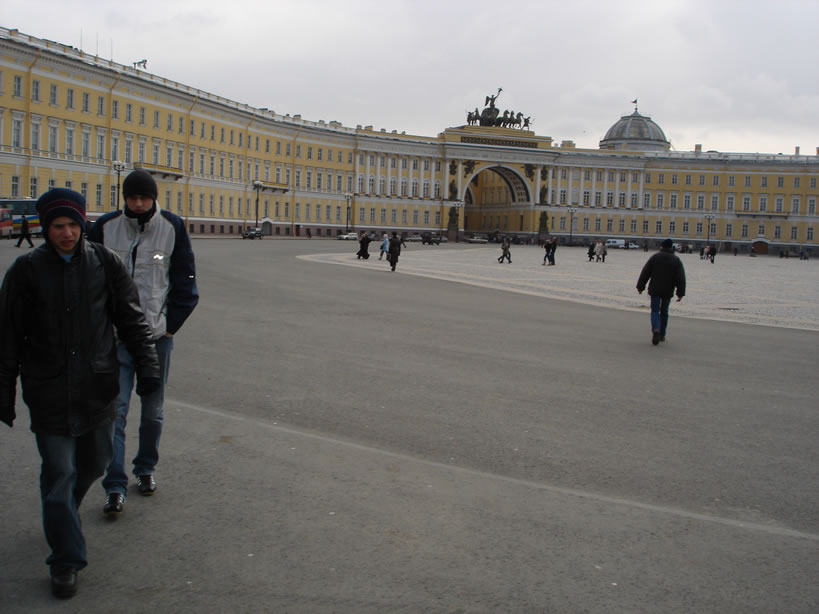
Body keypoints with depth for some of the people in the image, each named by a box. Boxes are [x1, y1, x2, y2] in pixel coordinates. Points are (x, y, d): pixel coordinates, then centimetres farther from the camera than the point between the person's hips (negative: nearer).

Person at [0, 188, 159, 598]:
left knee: (94, 462, 15)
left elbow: (131, 318, 5)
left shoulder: (105, 263, 0)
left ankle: (62, 513, 46)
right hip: (49, 392, -2)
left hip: (99, 387, 2)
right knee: (59, 473, -1)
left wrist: (146, 365, -3)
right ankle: (65, 561, 12)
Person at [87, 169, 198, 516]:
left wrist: (171, 325, -2)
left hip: (158, 334, 1)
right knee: (115, 409, -4)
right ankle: (115, 486, 3)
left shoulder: (172, 227, -2)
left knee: (153, 410, 11)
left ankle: (146, 469, 31)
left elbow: (185, 281, 3)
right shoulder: (106, 227, -1)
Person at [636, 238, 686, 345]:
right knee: (664, 312, 14)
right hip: (668, 291, 1)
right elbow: (681, 278, -4)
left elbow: (645, 273, -2)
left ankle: (656, 329, -24)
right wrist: (680, 293, -2)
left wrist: (640, 287, 5)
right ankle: (662, 335, 18)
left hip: (655, 290, -1)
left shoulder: (655, 257, -2)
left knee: (655, 310, 1)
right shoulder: (676, 260, 1)